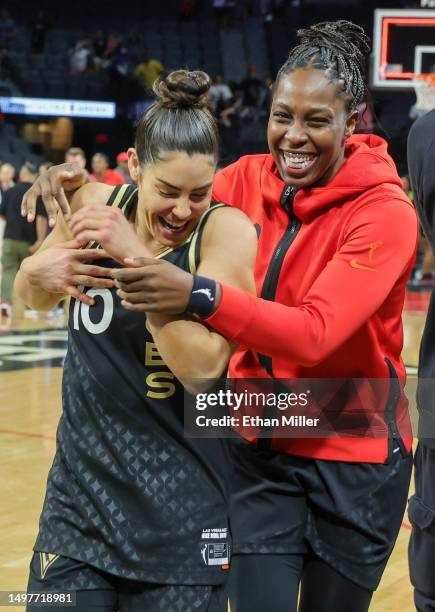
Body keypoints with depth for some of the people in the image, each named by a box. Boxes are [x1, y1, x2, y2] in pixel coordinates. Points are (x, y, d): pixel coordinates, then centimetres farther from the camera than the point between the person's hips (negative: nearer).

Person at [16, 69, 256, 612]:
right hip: (81, 489, 3)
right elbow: (31, 297, 16)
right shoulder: (95, 205, -2)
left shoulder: (225, 231, -13)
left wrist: (137, 255, -26)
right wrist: (41, 272, -8)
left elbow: (204, 368, -23)